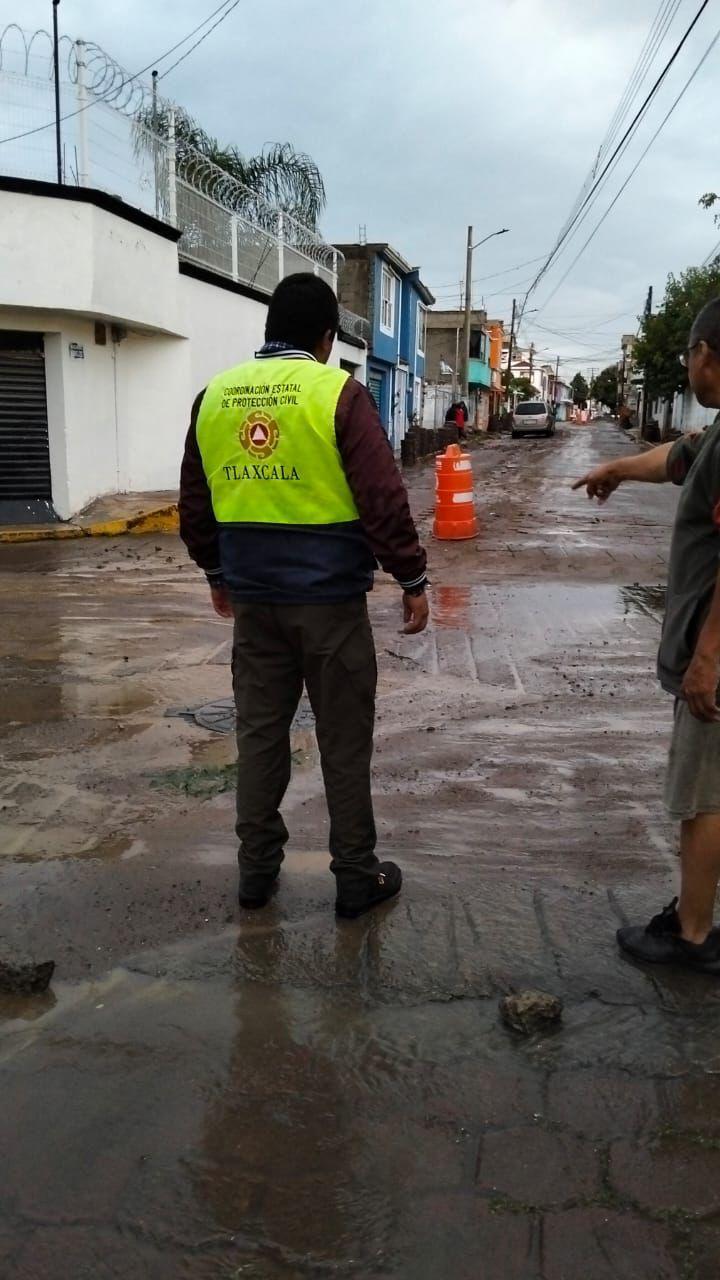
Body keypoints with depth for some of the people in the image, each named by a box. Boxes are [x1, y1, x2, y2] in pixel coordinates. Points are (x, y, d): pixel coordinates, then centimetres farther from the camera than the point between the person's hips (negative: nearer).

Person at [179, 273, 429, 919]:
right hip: (330, 598, -4)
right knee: (344, 740, 6)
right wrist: (413, 581, -4)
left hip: (253, 597, 5)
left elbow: (195, 504, 13)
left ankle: (257, 867, 24)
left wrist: (218, 573, 26)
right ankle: (358, 876, 17)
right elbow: (384, 500, -14)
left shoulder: (215, 395, 6)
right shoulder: (337, 393, -10)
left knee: (260, 732, 15)